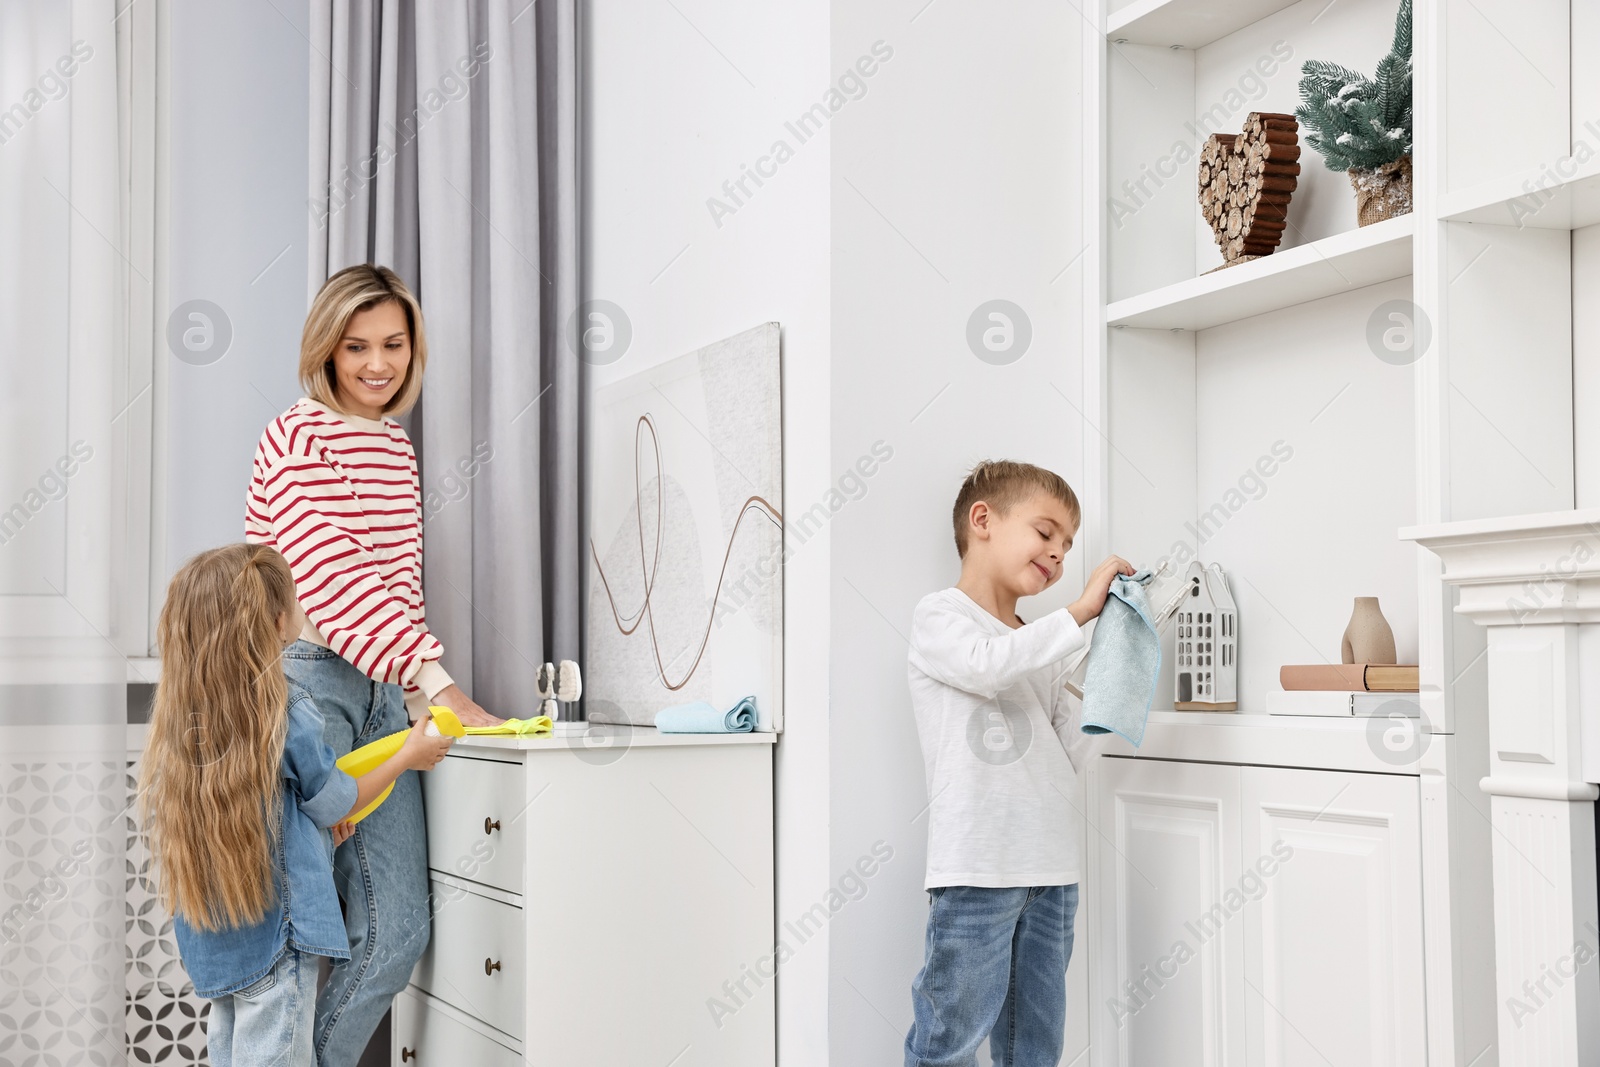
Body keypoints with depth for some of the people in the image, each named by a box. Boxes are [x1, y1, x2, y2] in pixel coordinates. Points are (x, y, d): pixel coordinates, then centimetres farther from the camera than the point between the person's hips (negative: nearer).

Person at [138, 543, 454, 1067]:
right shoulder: (290, 713, -18)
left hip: (209, 942, 7)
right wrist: (408, 757, 10)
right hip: (275, 932, -7)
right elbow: (337, 804, -6)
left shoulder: (179, 715, 1)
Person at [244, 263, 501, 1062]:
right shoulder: (298, 437, -6)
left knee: (397, 934, 3)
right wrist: (438, 684, -22)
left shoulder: (397, 450, 18)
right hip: (303, 683, -7)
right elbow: (334, 579, -17)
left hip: (379, 693, 7)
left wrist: (417, 688, 5)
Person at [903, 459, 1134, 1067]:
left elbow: (1073, 754, 16)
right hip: (976, 871, -7)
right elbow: (989, 665, -21)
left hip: (1050, 871, 7)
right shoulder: (940, 617, 1)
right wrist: (1080, 611, -14)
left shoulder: (1042, 651, 22)